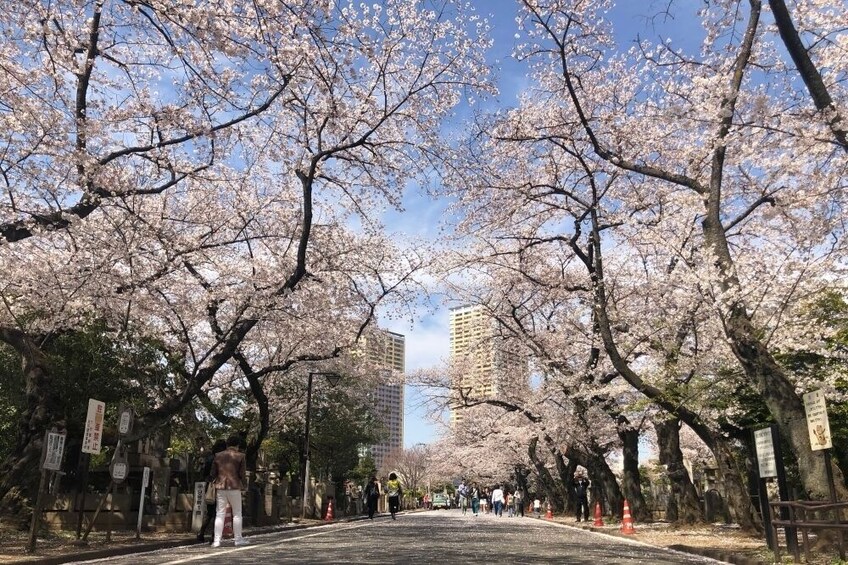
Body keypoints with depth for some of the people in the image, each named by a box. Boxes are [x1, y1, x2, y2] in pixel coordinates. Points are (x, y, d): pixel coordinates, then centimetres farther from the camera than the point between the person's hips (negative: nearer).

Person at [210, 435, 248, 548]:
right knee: (237, 513, 8)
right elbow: (242, 474, -4)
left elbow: (213, 473, 8)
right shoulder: (240, 456, -2)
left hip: (220, 487, 3)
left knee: (219, 514, 6)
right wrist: (243, 485, 12)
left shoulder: (218, 456, 8)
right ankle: (238, 539, 10)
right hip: (234, 487, -3)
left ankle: (217, 540, 2)